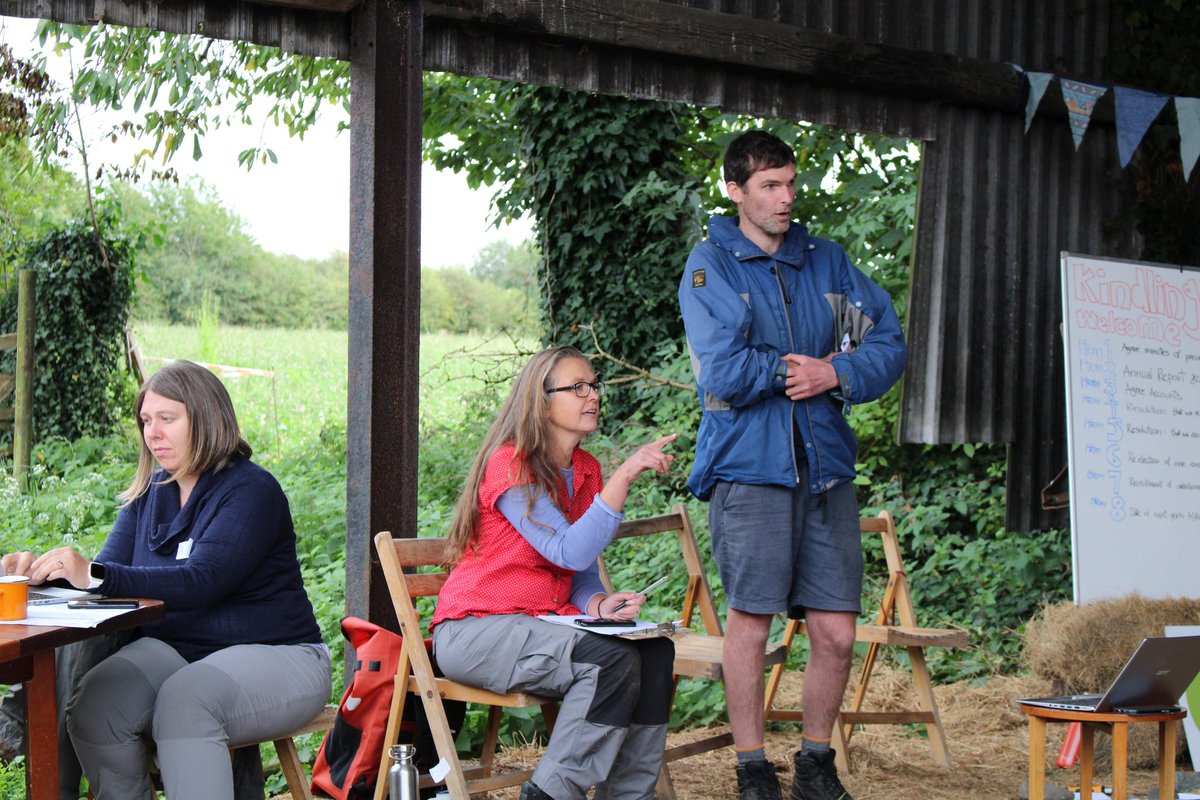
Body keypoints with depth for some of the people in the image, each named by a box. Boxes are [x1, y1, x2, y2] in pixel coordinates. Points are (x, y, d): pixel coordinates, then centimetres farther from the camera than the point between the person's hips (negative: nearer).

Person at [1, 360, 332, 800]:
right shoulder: (149, 493, 12)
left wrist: (94, 574, -36)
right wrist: (44, 569, -16)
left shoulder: (251, 490, -12)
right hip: (173, 650, 6)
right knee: (92, 705, -24)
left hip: (274, 654, -6)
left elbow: (201, 582, -26)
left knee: (184, 702, -36)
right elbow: (109, 570, 5)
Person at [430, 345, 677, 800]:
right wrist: (626, 474, -28)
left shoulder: (586, 471, 11)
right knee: (614, 660, -28)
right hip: (475, 630, -8)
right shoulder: (510, 465, -15)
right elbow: (571, 552, -25)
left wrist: (598, 604, -9)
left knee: (655, 652, -15)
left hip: (541, 624, 8)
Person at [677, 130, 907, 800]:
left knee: (837, 634, 4)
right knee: (751, 622, 1)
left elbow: (889, 342, 10)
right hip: (750, 468, -4)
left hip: (826, 467, 4)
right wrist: (796, 370, -3)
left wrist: (836, 373, -6)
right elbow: (722, 374, -13)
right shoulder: (712, 266, 0)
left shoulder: (826, 260, 14)